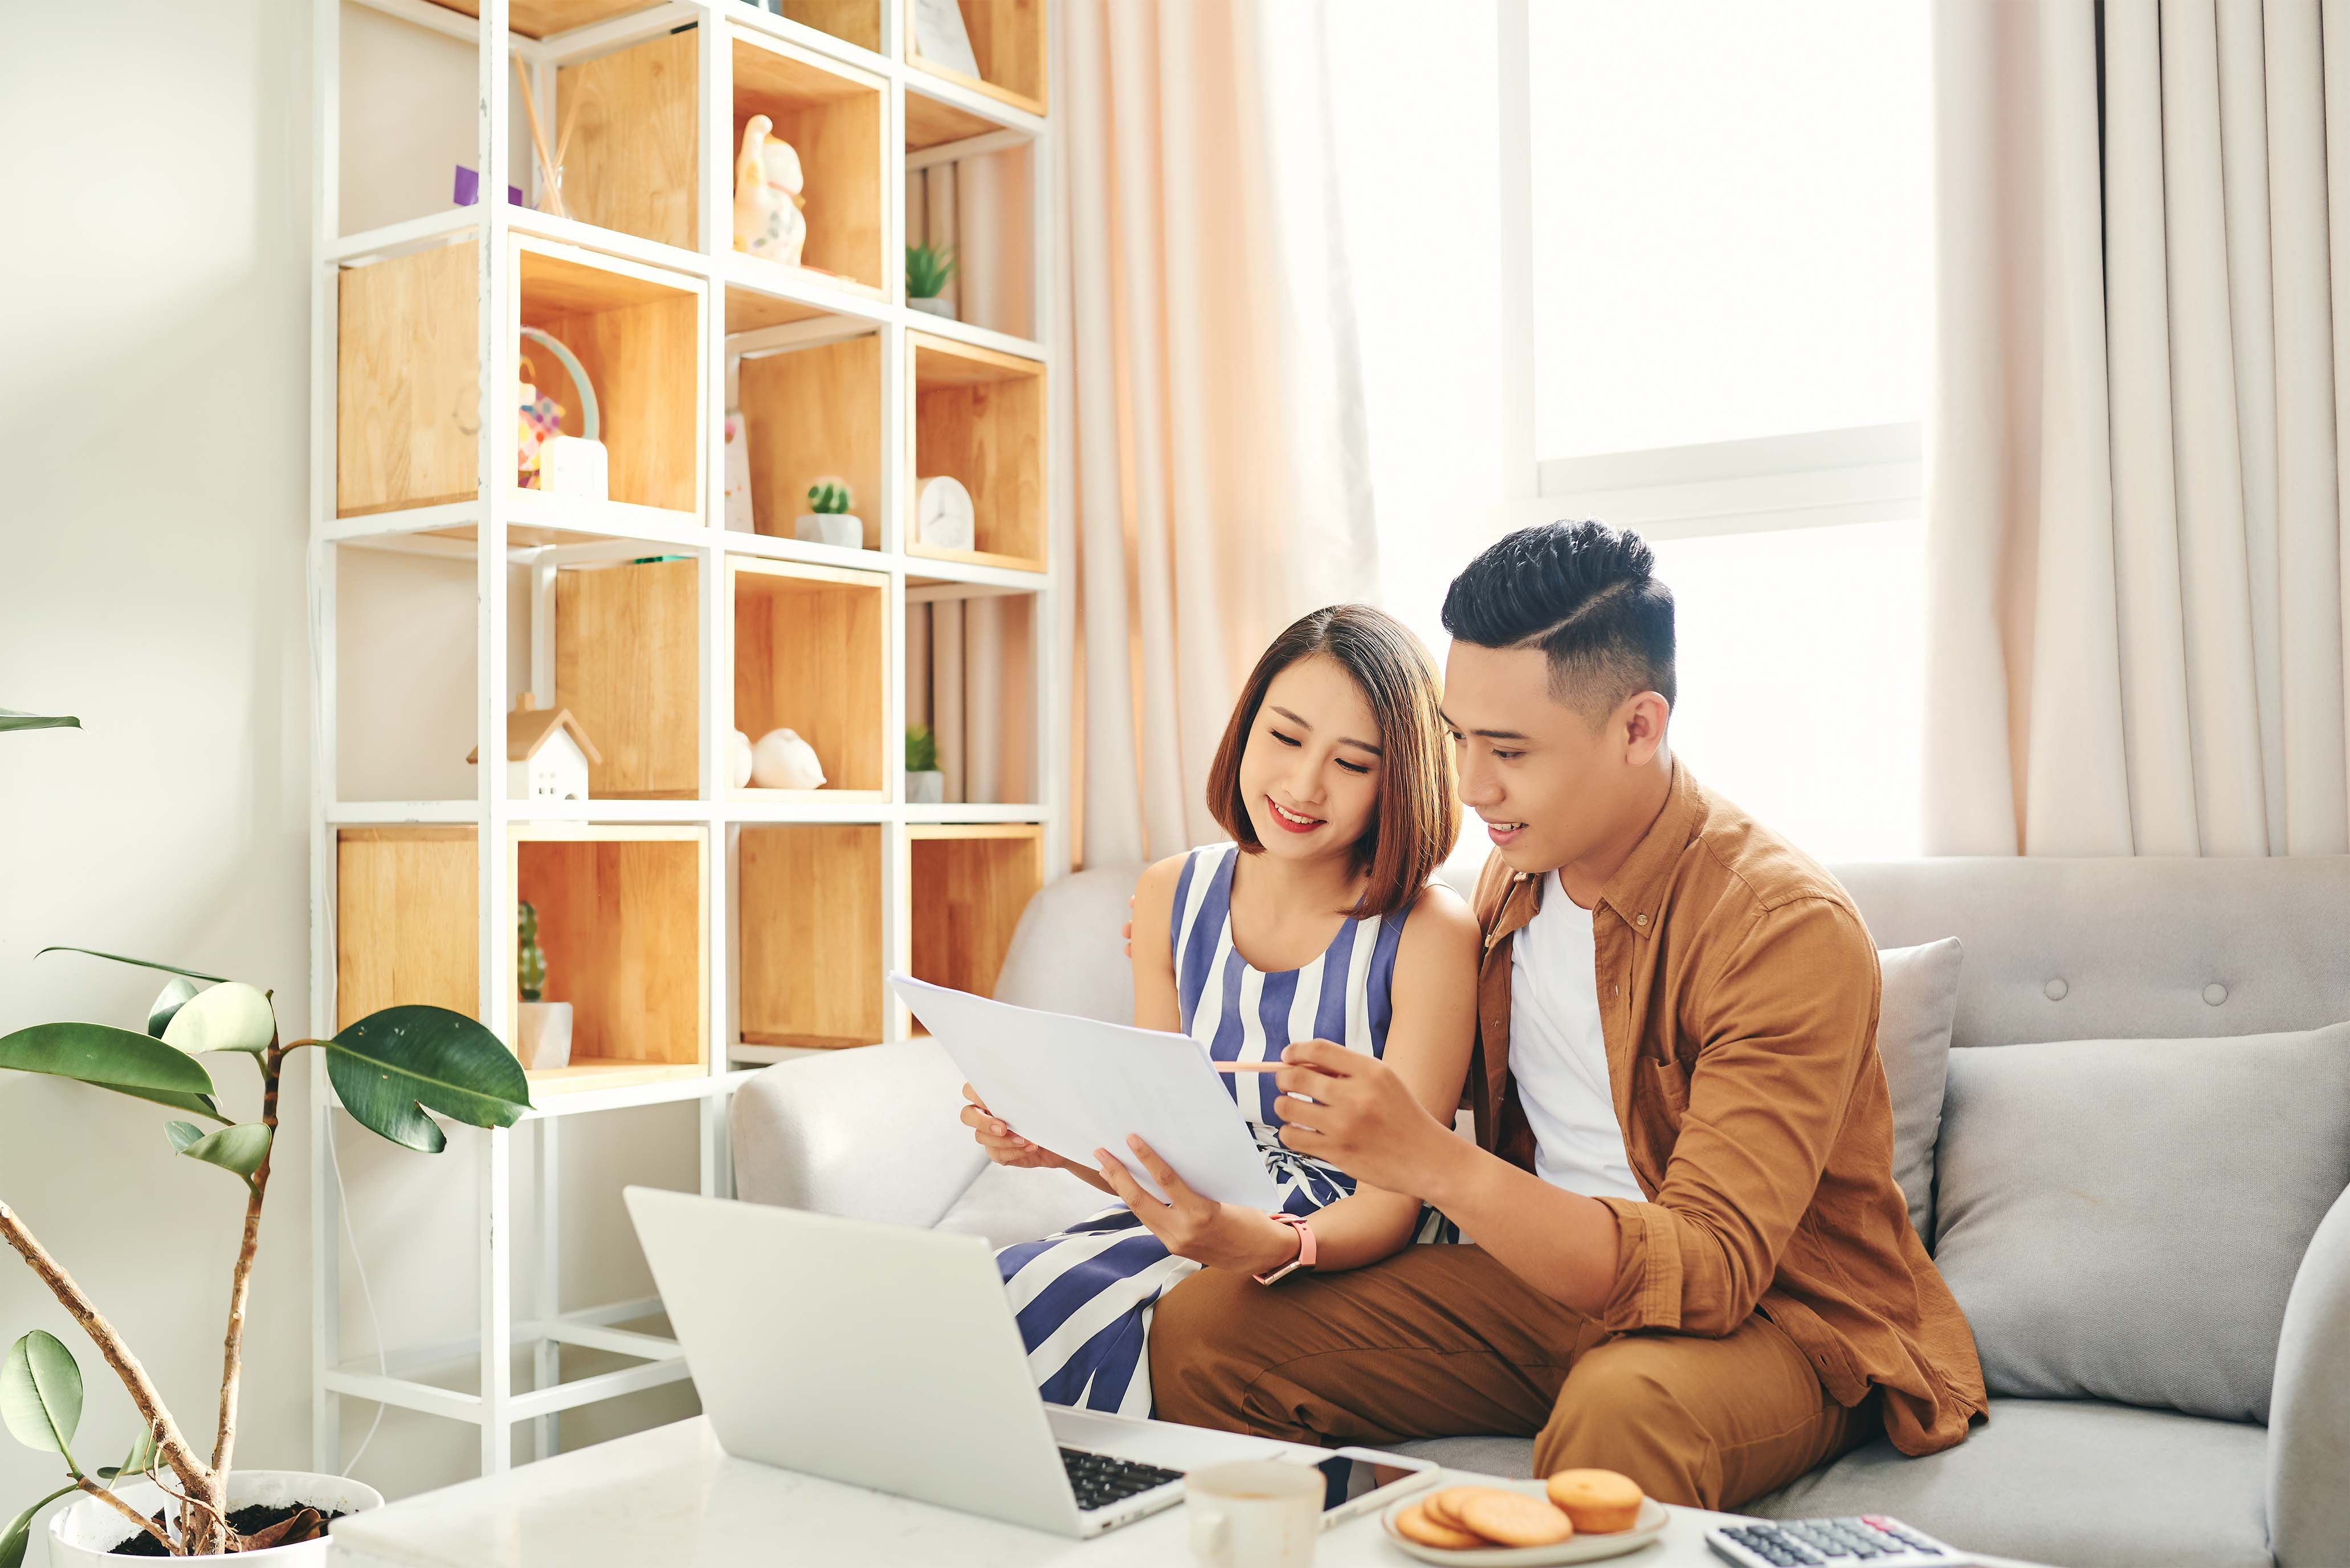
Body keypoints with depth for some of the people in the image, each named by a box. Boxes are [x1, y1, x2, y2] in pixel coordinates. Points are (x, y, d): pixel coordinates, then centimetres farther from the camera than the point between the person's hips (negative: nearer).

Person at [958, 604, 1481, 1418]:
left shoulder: (1430, 933, -15)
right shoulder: (1172, 895, 2)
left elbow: (1390, 1204, -15)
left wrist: (1269, 1248, -36)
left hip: (1348, 1255, -5)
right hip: (1213, 1222, 5)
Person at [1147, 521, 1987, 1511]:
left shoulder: (1790, 928, -20)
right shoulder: (1514, 875, 3)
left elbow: (1710, 1270, -27)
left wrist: (1433, 1163, -38)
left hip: (1775, 1324, -6)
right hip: (1549, 1273, 6)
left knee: (1620, 1413, -41)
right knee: (1201, 1332, -10)